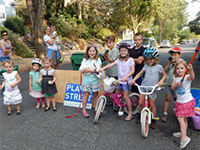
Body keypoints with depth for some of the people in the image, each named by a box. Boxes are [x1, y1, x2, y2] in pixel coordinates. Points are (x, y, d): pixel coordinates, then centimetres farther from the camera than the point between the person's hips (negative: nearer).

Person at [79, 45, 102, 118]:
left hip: (95, 81, -1)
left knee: (96, 95, 8)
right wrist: (84, 69, -21)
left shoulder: (98, 60, 0)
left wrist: (90, 70, -22)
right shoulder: (85, 60, 6)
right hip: (86, 80, 1)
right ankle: (84, 110, 15)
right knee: (86, 94, 3)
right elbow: (81, 70, 2)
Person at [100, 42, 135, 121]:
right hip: (119, 80, 6)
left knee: (125, 96, -7)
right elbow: (111, 64, -6)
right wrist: (103, 68, -21)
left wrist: (125, 77, -27)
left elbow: (132, 70, -15)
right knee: (116, 95, 12)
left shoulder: (130, 60, -8)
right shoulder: (119, 60, 4)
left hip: (126, 80, -5)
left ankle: (130, 113, 6)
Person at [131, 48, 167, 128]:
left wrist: (161, 81, -11)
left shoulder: (159, 67, -3)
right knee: (140, 103, 1)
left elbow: (164, 75, 7)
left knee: (152, 105, 6)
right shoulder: (146, 66, 4)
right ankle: (139, 115, 28)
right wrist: (134, 79, -5)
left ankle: (153, 120, 25)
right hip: (143, 86, 2)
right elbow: (140, 73, 10)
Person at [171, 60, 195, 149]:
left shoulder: (187, 77, -17)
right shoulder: (175, 78, 2)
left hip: (187, 101, -6)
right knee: (183, 119, 19)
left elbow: (192, 77, -40)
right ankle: (183, 133, 35)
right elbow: (172, 88, -6)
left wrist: (191, 69, -60)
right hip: (179, 101, 7)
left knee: (180, 118, -9)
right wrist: (177, 84, -26)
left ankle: (184, 138, -1)